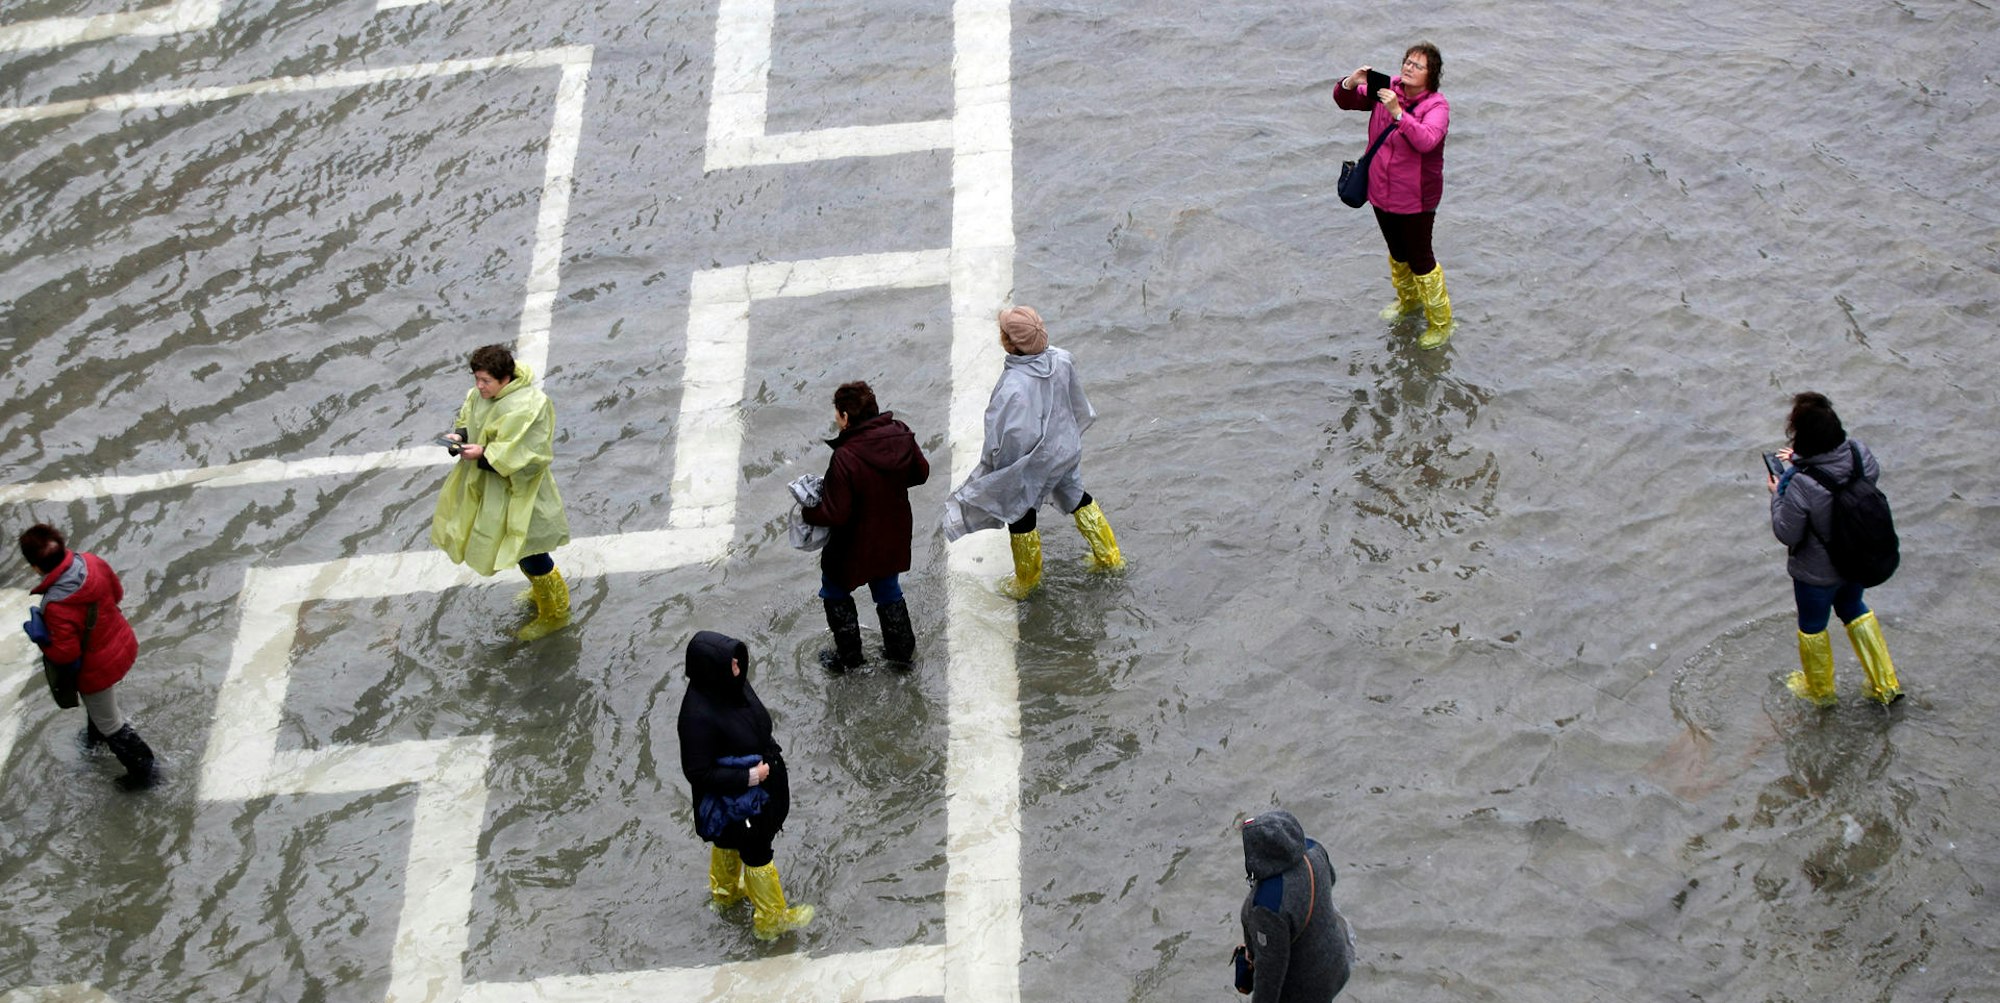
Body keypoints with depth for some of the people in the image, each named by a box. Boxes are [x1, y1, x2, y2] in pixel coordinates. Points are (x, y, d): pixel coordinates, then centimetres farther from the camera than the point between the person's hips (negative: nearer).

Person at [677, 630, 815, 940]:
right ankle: (770, 919, 38)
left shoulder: (731, 684, -15)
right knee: (756, 854, 15)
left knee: (728, 841, 32)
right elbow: (698, 773, -31)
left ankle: (724, 892, 58)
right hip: (735, 800, -7)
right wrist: (748, 777, -28)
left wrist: (771, 750, 2)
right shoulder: (698, 715, -39)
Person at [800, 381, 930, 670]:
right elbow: (921, 472, 2)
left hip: (855, 546, -6)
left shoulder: (845, 458, -33)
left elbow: (834, 514, -28)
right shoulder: (901, 435, -15)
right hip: (893, 537, 6)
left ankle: (848, 655, 32)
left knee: (836, 593, 21)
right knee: (888, 588, 29)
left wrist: (807, 513, -9)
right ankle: (902, 646, 41)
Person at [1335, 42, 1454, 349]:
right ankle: (1408, 301, 51)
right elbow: (1344, 101, 2)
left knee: (1420, 260, 4)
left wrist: (1398, 113, -48)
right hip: (1381, 192, 6)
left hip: (1415, 199, -6)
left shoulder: (1436, 106, -21)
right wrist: (1351, 83, -21)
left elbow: (1426, 140, -39)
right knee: (1397, 253, 26)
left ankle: (1440, 323, 22)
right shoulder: (1388, 89, -4)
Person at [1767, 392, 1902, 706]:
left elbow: (1787, 534, -24)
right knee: (1853, 609, 32)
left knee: (1812, 626, 23)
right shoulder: (1858, 452, -21)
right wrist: (1802, 461, 4)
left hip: (1818, 574, -5)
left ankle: (1821, 690, 48)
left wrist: (1777, 494, -7)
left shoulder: (1801, 485, -37)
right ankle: (1886, 685, 42)